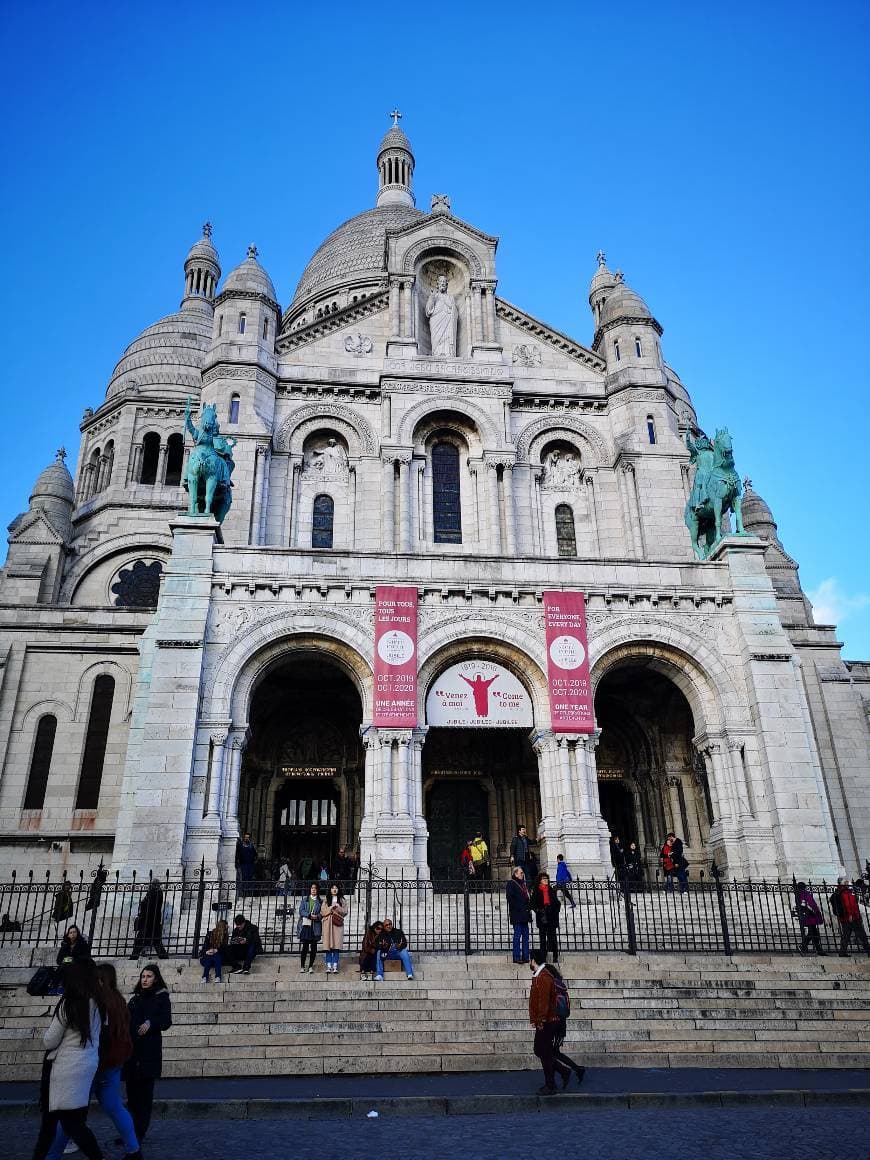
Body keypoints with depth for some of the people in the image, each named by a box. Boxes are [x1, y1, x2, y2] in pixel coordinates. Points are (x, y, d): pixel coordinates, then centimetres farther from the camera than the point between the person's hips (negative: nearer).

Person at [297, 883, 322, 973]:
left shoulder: (320, 902, 13)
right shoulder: (304, 900, 15)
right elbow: (301, 911, 1)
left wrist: (317, 916, -18)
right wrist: (309, 915, -15)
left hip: (315, 926, 0)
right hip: (305, 925, 0)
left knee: (313, 947, -1)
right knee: (304, 947, -3)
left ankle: (311, 966, 7)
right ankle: (302, 966, 5)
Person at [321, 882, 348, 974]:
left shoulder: (342, 900, 14)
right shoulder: (326, 901, 14)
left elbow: (345, 912, 5)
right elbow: (322, 912, 3)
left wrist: (338, 907, -9)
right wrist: (331, 908, -9)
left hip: (338, 925, 0)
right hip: (328, 925, 0)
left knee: (337, 946, -6)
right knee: (328, 946, -5)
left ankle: (335, 966, -4)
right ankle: (329, 966, -3)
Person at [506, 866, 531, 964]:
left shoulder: (523, 883, 20)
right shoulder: (511, 883, -6)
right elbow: (509, 897, -15)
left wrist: (529, 908, 10)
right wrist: (519, 908, -18)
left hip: (524, 914, 8)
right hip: (516, 914, -8)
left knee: (525, 935, 7)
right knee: (517, 935, -6)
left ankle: (525, 956, 11)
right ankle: (516, 957, -2)